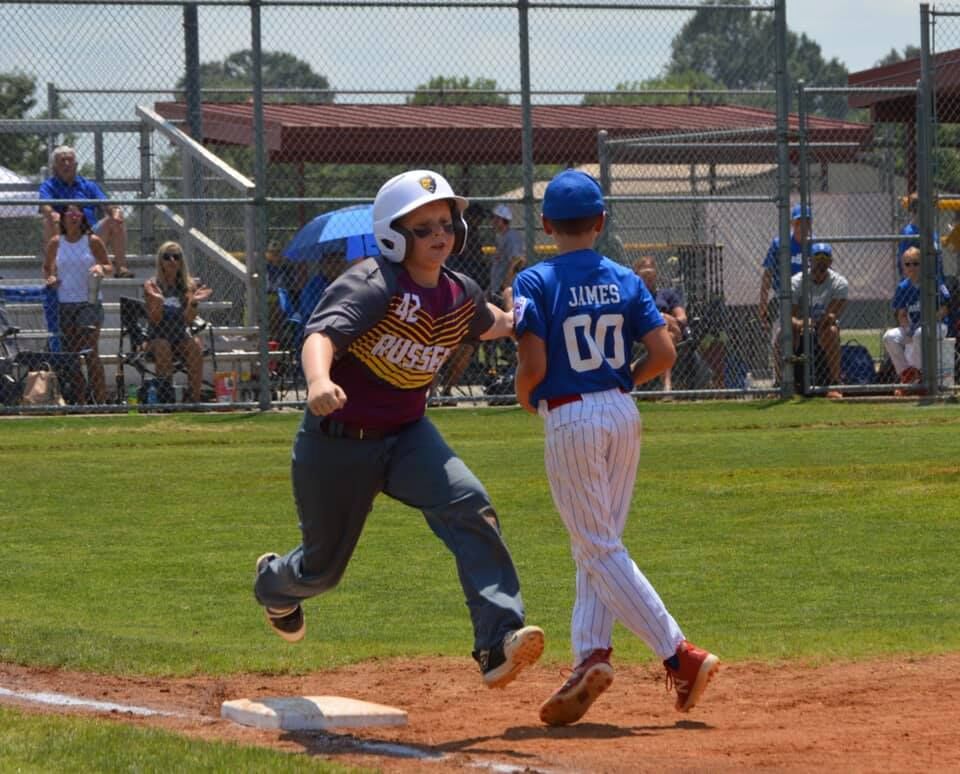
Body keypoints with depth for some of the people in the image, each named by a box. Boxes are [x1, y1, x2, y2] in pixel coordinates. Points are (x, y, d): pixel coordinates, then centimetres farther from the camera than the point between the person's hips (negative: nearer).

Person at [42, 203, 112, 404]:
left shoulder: (92, 241, 0)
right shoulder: (55, 243, 7)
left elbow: (109, 267, 6)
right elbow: (47, 267, 18)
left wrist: (101, 268, -16)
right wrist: (50, 277, -4)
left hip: (89, 301, -3)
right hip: (65, 303, 3)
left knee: (91, 353, -12)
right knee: (70, 356, 5)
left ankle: (101, 400, -11)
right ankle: (79, 402, 11)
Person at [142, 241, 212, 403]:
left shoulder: (189, 285, 5)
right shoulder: (151, 285, -1)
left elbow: (188, 319, -4)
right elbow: (155, 320, -10)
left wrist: (194, 302, -22)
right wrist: (158, 301, -28)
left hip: (181, 335, 2)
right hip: (157, 336, -2)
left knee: (195, 347, -30)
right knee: (163, 347, -36)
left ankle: (194, 398, -27)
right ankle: (166, 397, -34)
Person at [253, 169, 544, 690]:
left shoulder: (460, 295, -2)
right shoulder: (373, 285, -23)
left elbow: (485, 323, 26)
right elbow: (321, 335, -42)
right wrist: (319, 383, -60)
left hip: (407, 435, 5)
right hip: (337, 442, -5)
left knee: (469, 506, -24)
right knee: (323, 567, 11)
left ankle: (498, 642, -30)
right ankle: (274, 583, 51)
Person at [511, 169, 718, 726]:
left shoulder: (536, 283, -8)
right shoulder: (625, 281, 4)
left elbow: (533, 366, -14)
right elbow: (664, 354, -2)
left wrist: (525, 398, 7)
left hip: (570, 419, -5)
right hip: (623, 413, 5)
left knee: (600, 550, -3)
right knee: (600, 543, 14)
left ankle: (679, 654, -12)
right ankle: (591, 655, 2)